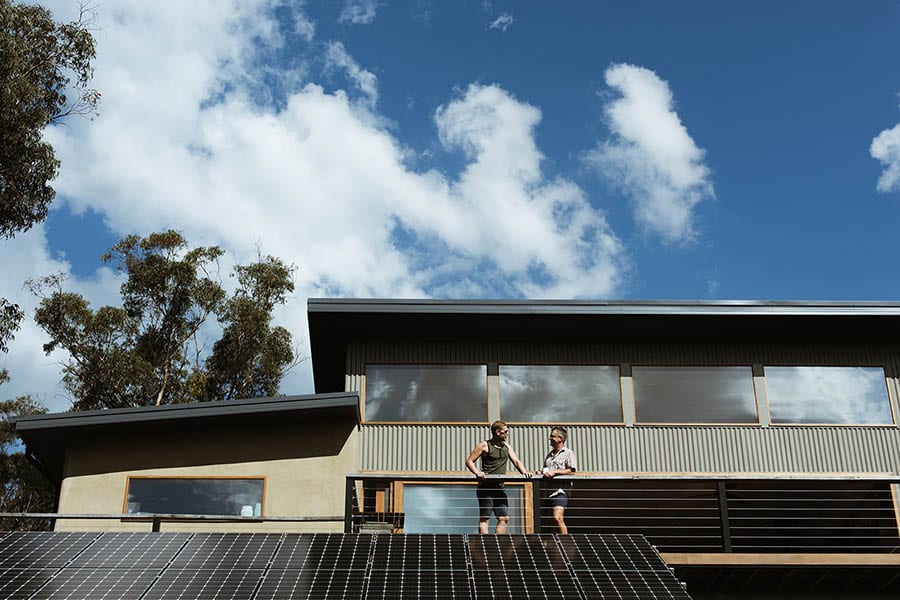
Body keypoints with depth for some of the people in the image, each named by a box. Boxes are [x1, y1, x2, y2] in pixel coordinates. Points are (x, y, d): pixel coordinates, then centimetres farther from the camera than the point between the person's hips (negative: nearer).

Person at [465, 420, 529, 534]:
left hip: (499, 488, 7)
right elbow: (469, 461, -4)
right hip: (485, 487, -7)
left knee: (504, 518, 4)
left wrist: (525, 472, -6)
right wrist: (477, 472, -22)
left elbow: (516, 461, 13)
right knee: (484, 518, -4)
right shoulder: (484, 445, -3)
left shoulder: (507, 447, 16)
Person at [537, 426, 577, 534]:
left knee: (558, 518, -21)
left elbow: (571, 471, -8)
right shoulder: (550, 454, 24)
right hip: (548, 490, 8)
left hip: (560, 490, -8)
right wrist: (541, 472, 8)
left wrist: (554, 472, -14)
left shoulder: (568, 453, 2)